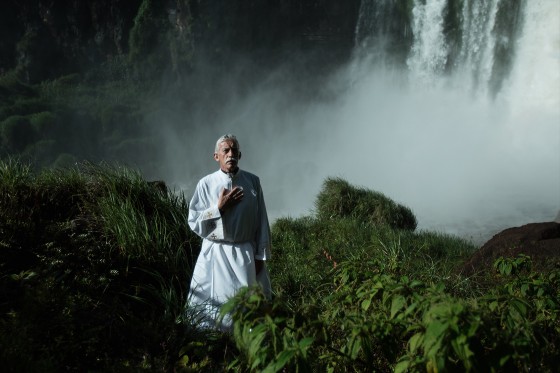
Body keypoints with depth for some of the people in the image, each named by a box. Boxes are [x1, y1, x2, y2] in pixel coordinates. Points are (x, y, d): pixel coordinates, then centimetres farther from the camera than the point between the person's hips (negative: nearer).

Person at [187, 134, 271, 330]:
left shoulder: (252, 181, 1)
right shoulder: (206, 184, -3)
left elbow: (261, 221, 3)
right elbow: (194, 222, -3)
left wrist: (260, 255, 1)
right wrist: (219, 208, -14)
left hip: (245, 254, 1)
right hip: (214, 254, -1)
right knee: (210, 305, 3)